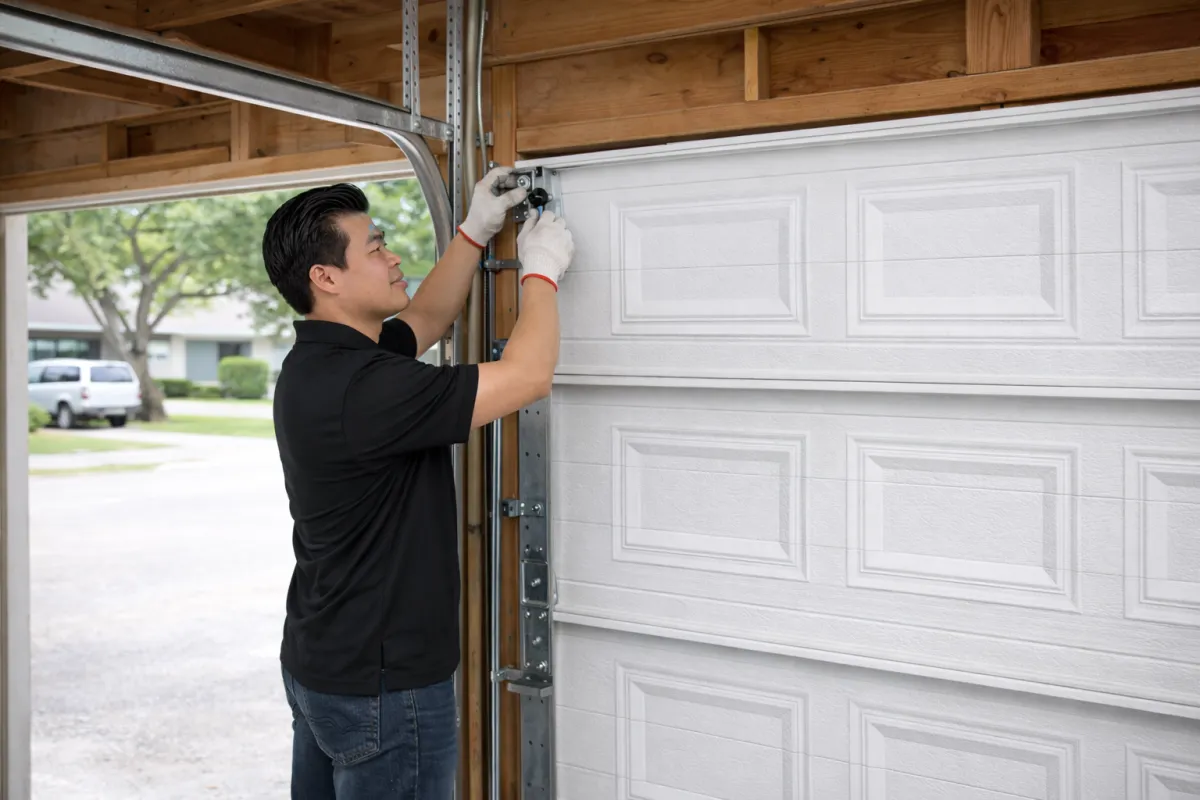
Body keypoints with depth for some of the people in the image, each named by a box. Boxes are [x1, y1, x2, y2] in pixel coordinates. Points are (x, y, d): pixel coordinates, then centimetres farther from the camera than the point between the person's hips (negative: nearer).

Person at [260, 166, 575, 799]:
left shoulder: (319, 362, 4)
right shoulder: (358, 387, -27)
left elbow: (426, 319, 21)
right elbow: (528, 377, -26)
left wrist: (476, 230, 16)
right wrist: (542, 269, -10)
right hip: (381, 686, -10)